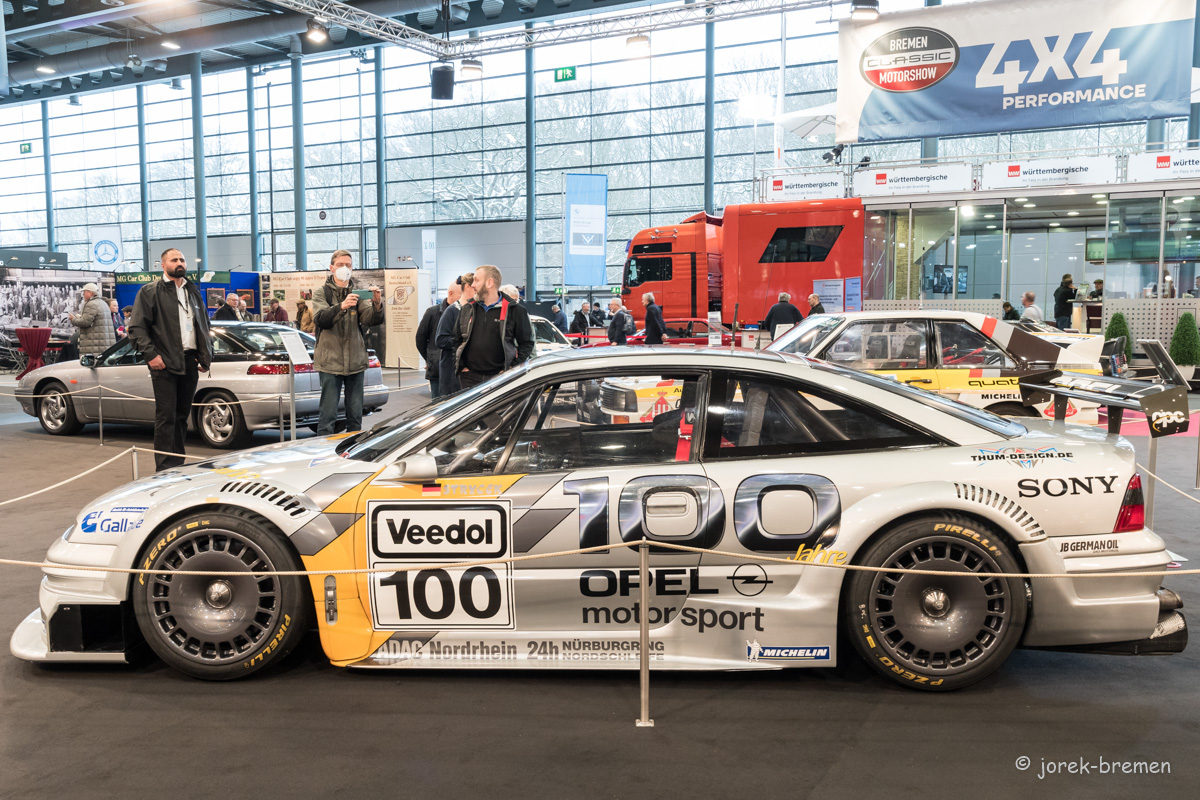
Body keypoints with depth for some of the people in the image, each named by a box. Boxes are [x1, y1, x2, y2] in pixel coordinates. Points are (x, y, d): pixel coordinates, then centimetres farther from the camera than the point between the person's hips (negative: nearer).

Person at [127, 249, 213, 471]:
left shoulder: (193, 292, 19)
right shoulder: (150, 292, 1)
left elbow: (203, 327, 22)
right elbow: (136, 328, -4)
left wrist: (205, 356, 11)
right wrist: (150, 355, -14)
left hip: (189, 362, 6)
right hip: (165, 363, -5)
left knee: (182, 416, 11)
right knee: (166, 417, -6)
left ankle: (178, 464, 18)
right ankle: (165, 467, -4)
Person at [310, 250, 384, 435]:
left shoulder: (359, 293, 11)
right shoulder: (321, 293, 4)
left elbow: (369, 319, -5)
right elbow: (321, 319, -14)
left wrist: (377, 305, -27)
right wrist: (341, 307, -32)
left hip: (355, 362, 3)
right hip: (330, 362, -3)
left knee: (355, 416, 10)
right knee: (328, 414, -5)